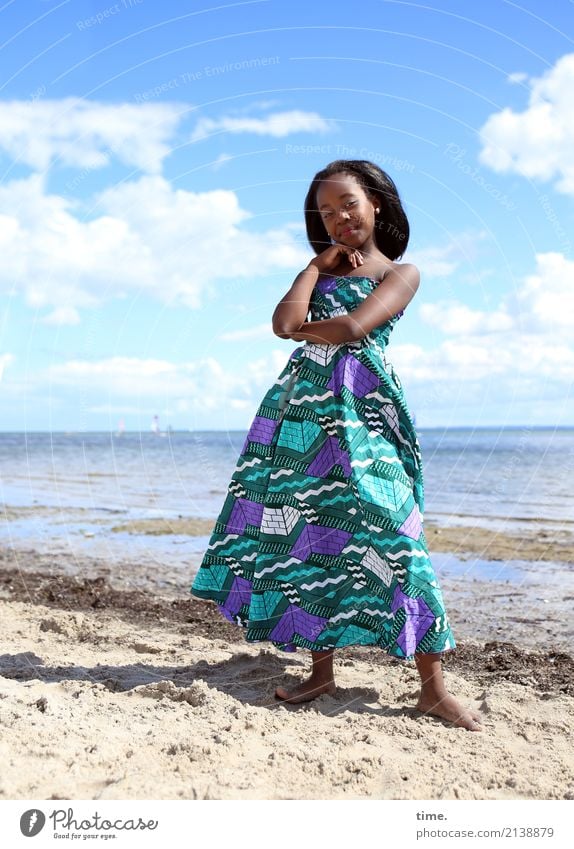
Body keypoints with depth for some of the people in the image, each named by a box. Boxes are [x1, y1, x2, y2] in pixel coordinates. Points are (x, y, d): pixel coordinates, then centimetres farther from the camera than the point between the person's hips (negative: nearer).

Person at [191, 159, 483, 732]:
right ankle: (322, 670, 13)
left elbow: (353, 327, -11)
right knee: (307, 532, 1)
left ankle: (433, 687, -5)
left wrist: (303, 330, 4)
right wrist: (318, 265, 9)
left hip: (362, 413, -4)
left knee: (386, 530, -12)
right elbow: (284, 323, 1)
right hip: (302, 410, 5)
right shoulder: (321, 270, 22)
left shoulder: (400, 272, 8)